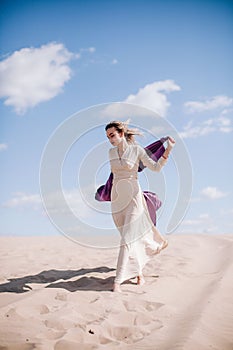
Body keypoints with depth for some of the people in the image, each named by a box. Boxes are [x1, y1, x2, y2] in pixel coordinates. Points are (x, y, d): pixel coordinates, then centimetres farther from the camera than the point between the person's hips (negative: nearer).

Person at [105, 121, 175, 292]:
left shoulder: (137, 150, -5)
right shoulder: (111, 152, 8)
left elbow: (156, 167, -1)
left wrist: (167, 151, -11)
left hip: (133, 196, -4)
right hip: (117, 197, 5)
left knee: (128, 238, -12)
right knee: (133, 237, 12)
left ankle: (118, 281, -12)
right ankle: (139, 273, 26)